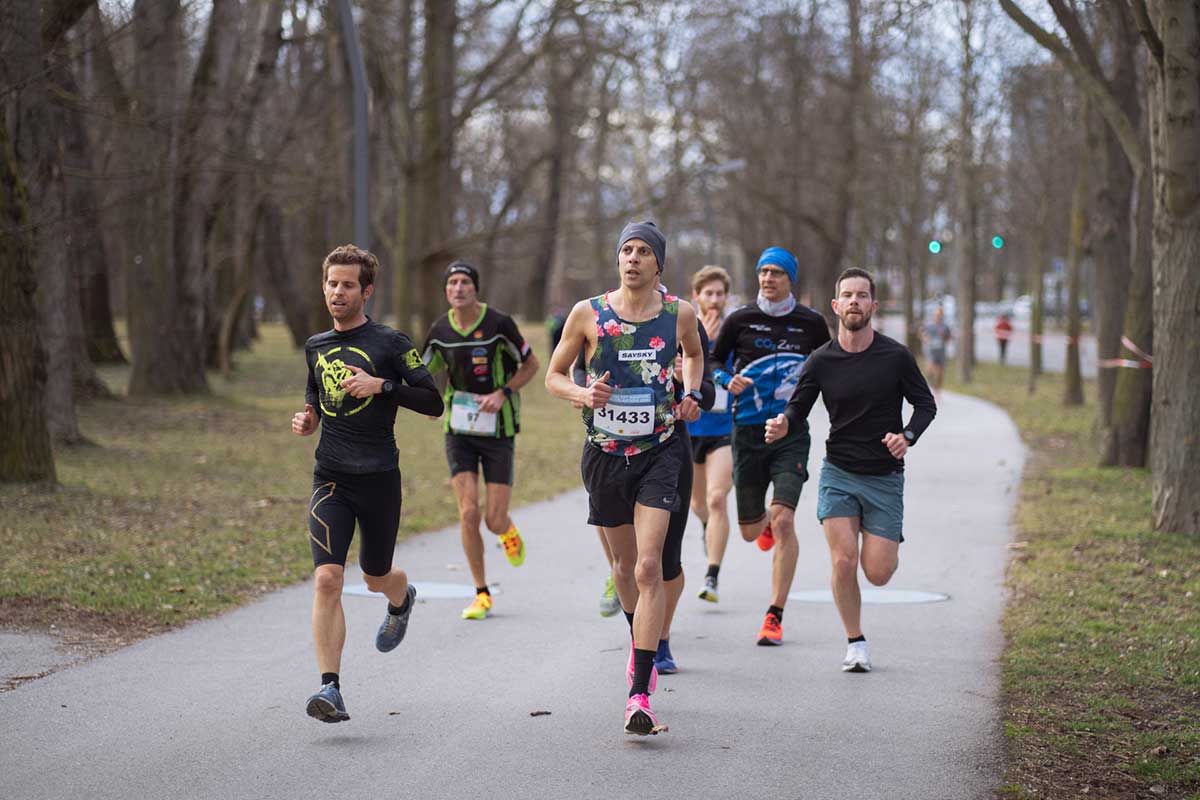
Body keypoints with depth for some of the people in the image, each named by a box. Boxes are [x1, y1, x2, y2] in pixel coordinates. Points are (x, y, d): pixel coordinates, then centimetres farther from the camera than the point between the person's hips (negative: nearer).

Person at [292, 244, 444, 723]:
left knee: (376, 577, 14)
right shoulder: (315, 347, 11)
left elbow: (433, 402, -6)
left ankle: (402, 600, 53)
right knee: (326, 580, -14)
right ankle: (330, 689, -15)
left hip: (379, 478, -2)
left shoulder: (389, 343, -4)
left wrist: (382, 385, -18)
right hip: (330, 480, 3)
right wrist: (308, 419, 7)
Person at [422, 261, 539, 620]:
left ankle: (509, 532, 36)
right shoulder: (440, 331, -2)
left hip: (498, 430, -2)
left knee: (495, 521, -4)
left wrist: (502, 393, -15)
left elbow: (531, 364, -1)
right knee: (468, 513, -9)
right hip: (459, 431, 2)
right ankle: (482, 595, 4)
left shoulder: (499, 324, -12)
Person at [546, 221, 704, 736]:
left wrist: (692, 394, 6)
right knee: (624, 565, 16)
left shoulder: (679, 313, 0)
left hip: (660, 451, -2)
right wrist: (584, 395, -13)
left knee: (649, 568, -15)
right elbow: (554, 375, 8)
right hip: (605, 454, 2)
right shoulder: (588, 314, -3)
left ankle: (639, 697, -18)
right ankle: (640, 644, 46)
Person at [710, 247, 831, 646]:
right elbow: (714, 361, 11)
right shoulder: (740, 320, 0)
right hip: (747, 433, 2)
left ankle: (775, 617, -11)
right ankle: (765, 522, 52)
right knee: (750, 532, 10)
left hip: (791, 434, -1)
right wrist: (728, 381, -9)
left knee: (783, 520, -17)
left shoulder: (811, 323, 2)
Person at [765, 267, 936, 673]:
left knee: (877, 574, -4)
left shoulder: (896, 356, -6)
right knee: (843, 561, -13)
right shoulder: (821, 361, -3)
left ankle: (888, 546, 33)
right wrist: (783, 424, -20)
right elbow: (798, 408, 3)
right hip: (838, 474, 1)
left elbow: (925, 403, 3)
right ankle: (855, 643, 8)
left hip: (884, 476, -1)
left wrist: (908, 436, -16)